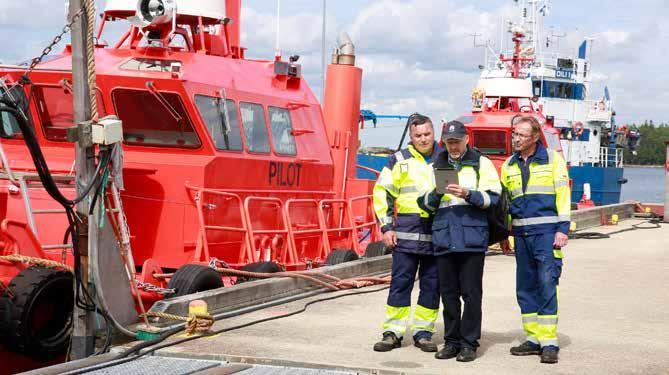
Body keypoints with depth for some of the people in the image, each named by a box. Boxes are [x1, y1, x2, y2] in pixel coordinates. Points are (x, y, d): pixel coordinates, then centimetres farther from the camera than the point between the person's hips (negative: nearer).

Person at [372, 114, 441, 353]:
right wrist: (387, 227, -2)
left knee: (431, 285, 5)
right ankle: (393, 332, 6)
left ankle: (423, 332, 15)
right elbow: (382, 193, 6)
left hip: (437, 234, 2)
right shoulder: (400, 160, 7)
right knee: (401, 282, -1)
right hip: (406, 232, -2)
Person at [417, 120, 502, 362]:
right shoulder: (436, 167, 17)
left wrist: (467, 194, -17)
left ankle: (469, 343, 4)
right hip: (444, 239, 4)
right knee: (448, 293, 8)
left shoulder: (481, 163, 6)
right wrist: (436, 193, -8)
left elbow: (492, 197, -4)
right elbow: (425, 203, 12)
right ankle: (452, 341, 15)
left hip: (472, 237, -4)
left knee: (471, 293, -2)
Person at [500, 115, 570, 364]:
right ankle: (534, 339, 15)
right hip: (521, 232, 5)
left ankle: (549, 343, -8)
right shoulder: (509, 166, 14)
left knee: (547, 285, -10)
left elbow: (563, 195, -3)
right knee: (525, 287, 7)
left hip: (546, 231, -5)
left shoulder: (552, 159, 1)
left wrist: (562, 229, -10)